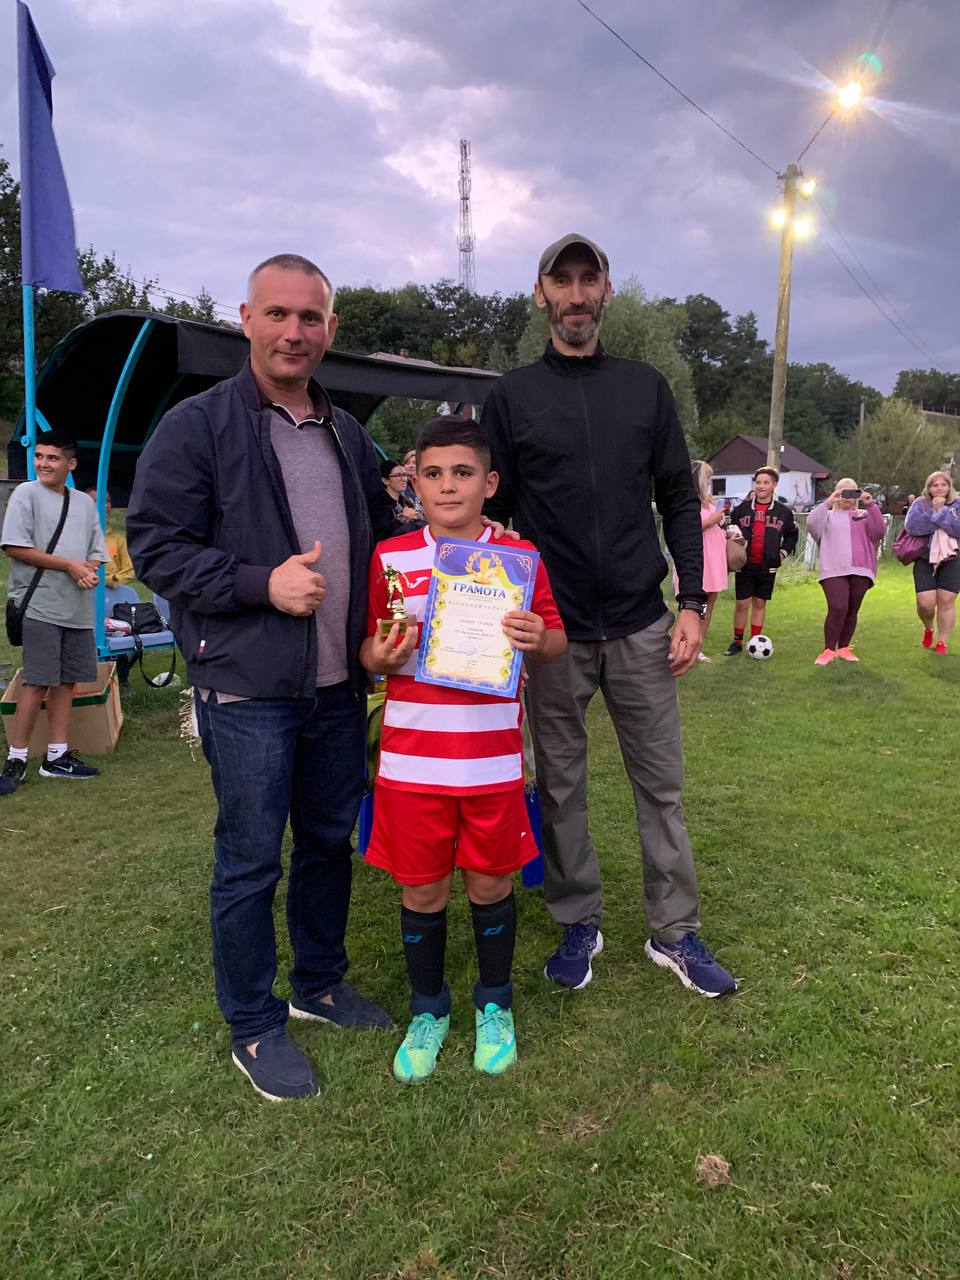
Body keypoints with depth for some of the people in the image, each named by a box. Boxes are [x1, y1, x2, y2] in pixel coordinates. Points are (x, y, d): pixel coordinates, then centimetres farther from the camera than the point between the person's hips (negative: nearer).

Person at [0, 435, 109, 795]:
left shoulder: (84, 502, 15)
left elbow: (96, 552, 18)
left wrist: (89, 569, -6)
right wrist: (69, 565, -12)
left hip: (78, 608, 6)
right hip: (40, 605, -5)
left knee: (66, 680, 7)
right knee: (36, 681, -8)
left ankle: (57, 756, 15)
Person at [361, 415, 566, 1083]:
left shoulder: (520, 558, 1)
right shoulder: (390, 558, 1)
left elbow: (558, 641, 6)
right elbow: (367, 645, 9)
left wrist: (538, 638, -16)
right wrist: (377, 656, -14)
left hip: (493, 759, 0)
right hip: (412, 759, 0)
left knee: (490, 883, 14)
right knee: (421, 890, 12)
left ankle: (495, 1006, 38)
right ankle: (428, 1011, 36)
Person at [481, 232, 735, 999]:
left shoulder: (646, 388, 8)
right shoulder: (511, 396, 5)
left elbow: (679, 500, 8)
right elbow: (494, 513, 4)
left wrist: (693, 602, -1)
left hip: (641, 626, 1)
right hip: (554, 631, -1)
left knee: (661, 783, 7)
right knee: (561, 785, 8)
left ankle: (675, 932, 22)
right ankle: (578, 923, 26)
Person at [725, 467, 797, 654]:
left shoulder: (783, 512, 3)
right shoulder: (741, 509, 2)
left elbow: (791, 535, 15)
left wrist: (783, 552, 3)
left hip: (767, 566, 1)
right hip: (744, 564, -1)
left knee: (760, 604, 9)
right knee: (742, 604, 0)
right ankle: (737, 642, 12)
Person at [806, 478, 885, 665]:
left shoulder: (864, 515, 18)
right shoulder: (829, 516, 14)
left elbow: (879, 532, 1)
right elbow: (811, 523, -5)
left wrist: (871, 506, -6)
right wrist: (827, 503, -11)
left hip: (860, 570, 3)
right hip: (834, 570, -3)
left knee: (852, 611, 7)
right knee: (837, 609, -15)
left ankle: (844, 648, 18)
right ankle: (829, 650, -8)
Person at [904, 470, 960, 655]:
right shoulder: (920, 503, 2)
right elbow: (911, 526, -15)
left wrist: (941, 511, -18)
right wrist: (933, 512, -15)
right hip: (925, 560, 0)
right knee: (925, 603, -8)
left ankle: (943, 643, 11)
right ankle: (928, 629, 25)